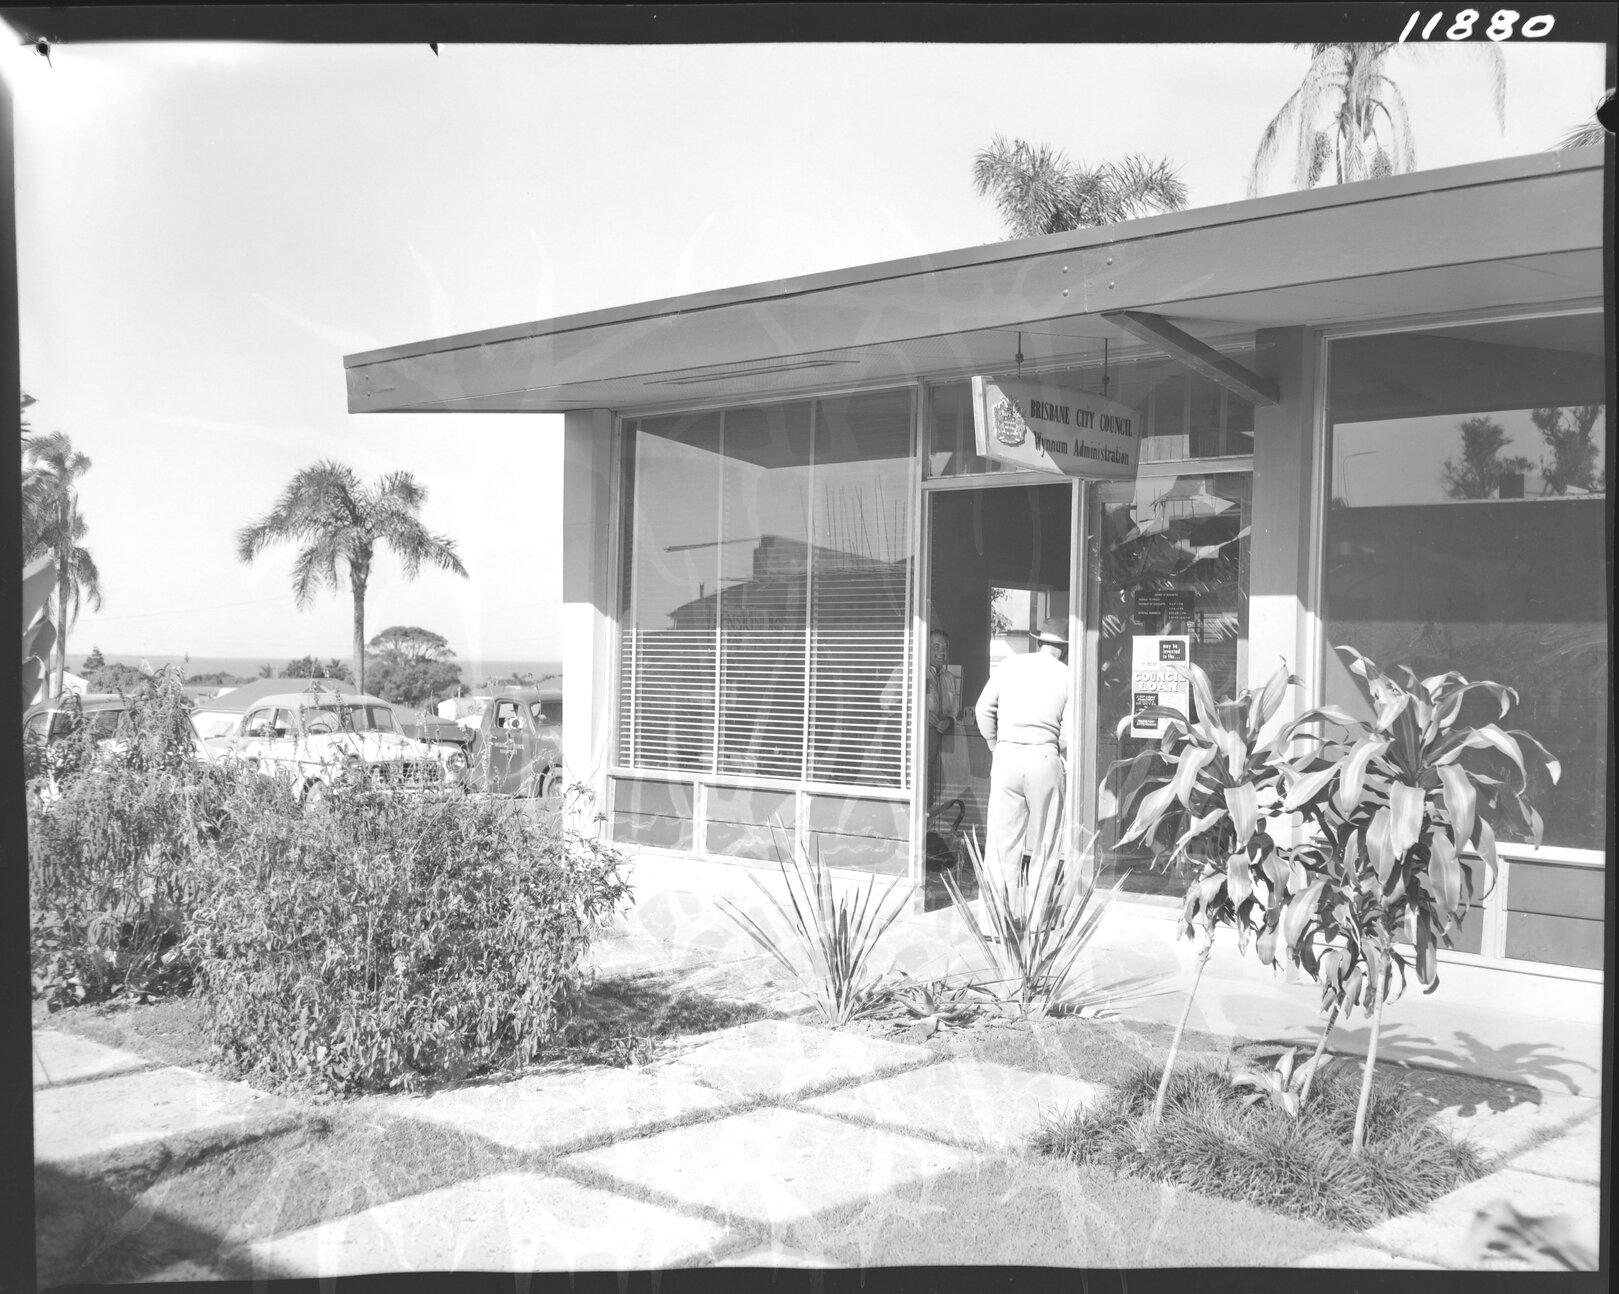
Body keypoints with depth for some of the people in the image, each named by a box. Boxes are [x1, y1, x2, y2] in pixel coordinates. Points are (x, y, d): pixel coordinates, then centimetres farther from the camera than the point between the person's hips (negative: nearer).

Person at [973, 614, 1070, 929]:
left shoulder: (1008, 666, 6)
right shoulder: (1066, 676, 2)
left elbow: (984, 709, 5)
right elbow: (1069, 729, -1)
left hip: (1006, 756, 1)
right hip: (1044, 757, -1)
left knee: (1003, 839, 5)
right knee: (1044, 843, 8)